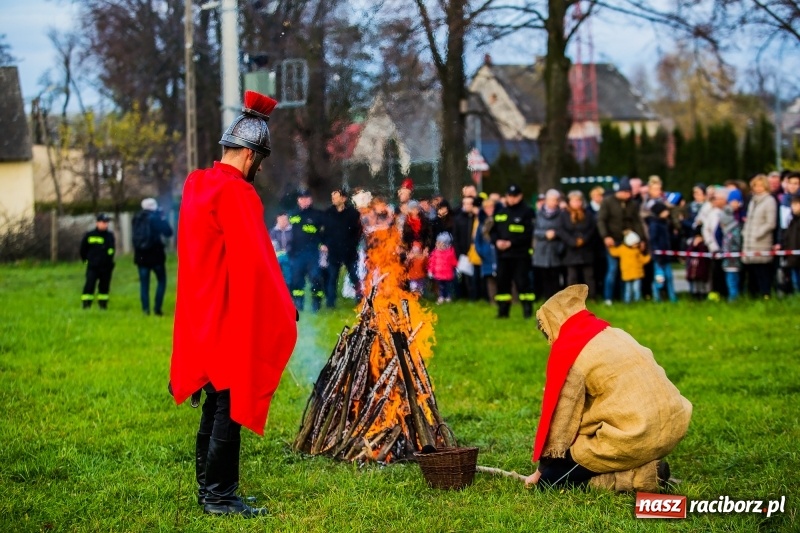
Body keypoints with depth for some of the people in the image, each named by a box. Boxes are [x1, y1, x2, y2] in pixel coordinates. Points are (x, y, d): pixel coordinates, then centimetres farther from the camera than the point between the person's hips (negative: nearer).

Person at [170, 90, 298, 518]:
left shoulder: (196, 185, 9)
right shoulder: (236, 194, -18)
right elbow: (255, 260, -21)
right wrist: (284, 307, -14)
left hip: (201, 316, 9)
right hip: (232, 319, -9)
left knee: (216, 402, 16)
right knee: (232, 405, -4)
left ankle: (208, 488, 22)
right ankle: (219, 495, -1)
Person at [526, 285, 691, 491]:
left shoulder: (567, 351, -5)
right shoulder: (614, 334, 19)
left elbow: (559, 416, 1)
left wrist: (541, 469, 13)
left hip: (634, 439, -8)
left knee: (550, 477, 5)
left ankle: (637, 476, -7)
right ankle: (646, 467, 11)